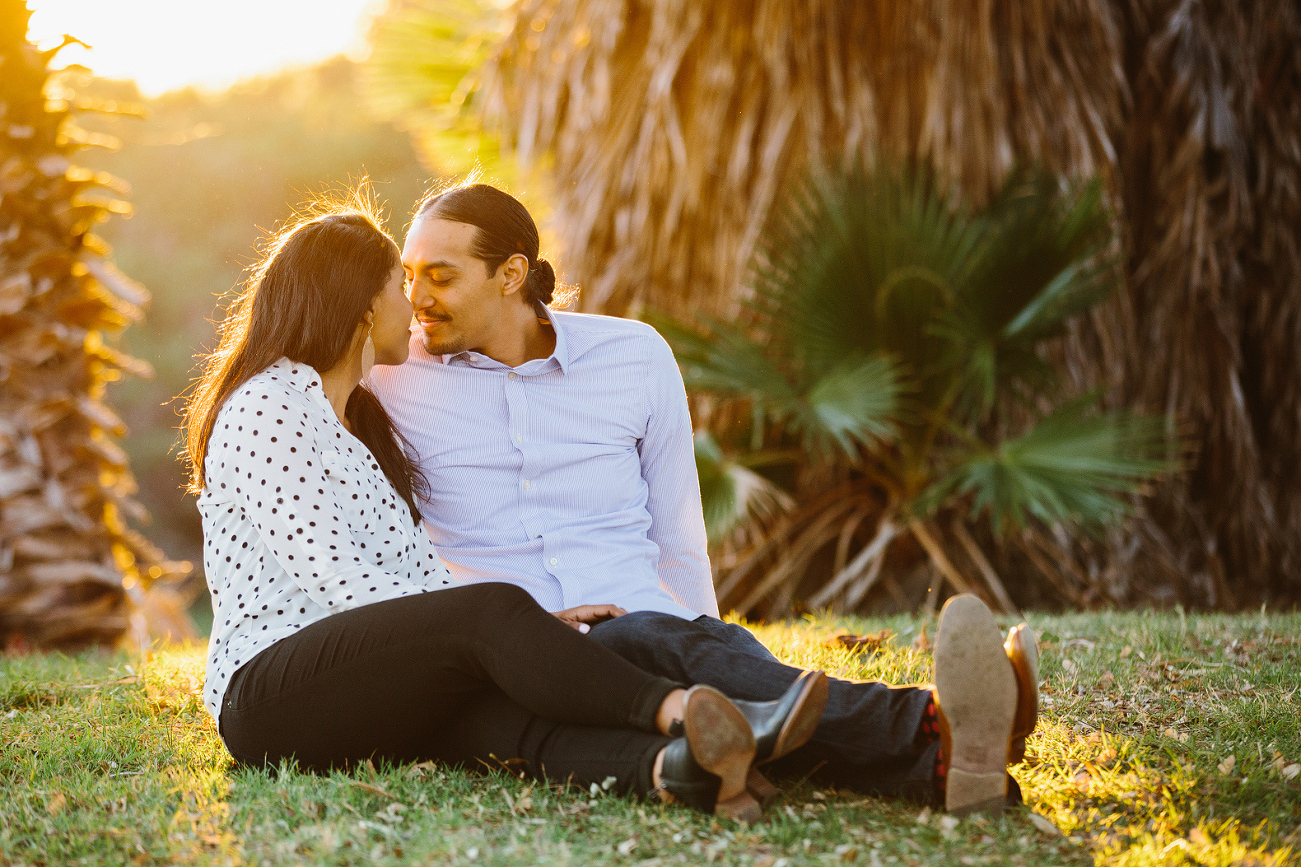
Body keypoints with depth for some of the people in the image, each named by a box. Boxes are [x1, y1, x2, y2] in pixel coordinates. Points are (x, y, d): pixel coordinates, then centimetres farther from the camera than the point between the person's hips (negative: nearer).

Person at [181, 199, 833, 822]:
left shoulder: (361, 419, 25)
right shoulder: (267, 409, -5)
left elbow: (416, 563, 16)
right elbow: (332, 577, -15)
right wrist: (510, 629, -15)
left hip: (373, 698, 7)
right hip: (269, 694, -7)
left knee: (498, 710, -27)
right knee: (492, 612, -30)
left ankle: (672, 765, -56)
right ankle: (677, 712, -47)